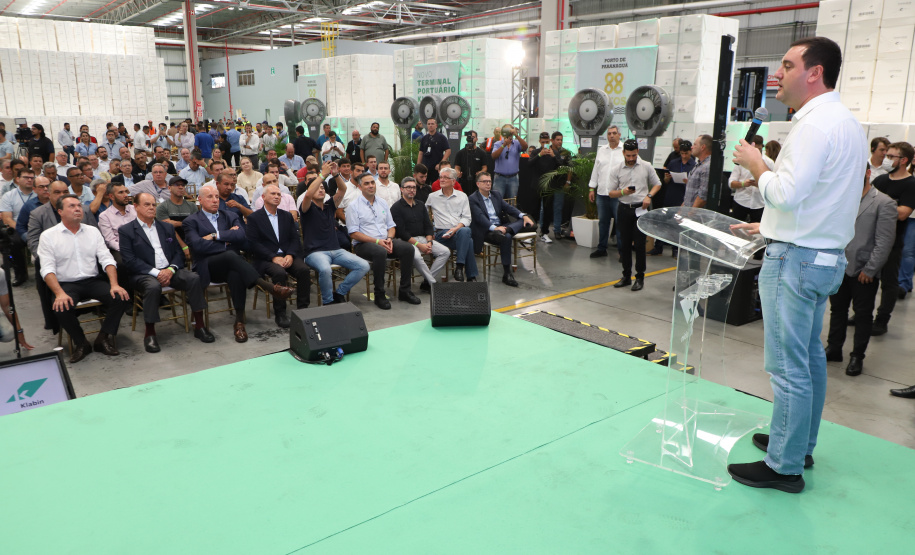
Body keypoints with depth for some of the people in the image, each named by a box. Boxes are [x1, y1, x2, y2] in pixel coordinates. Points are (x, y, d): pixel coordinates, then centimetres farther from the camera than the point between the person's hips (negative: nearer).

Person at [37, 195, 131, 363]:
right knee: (63, 309, -34)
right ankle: (81, 343, -6)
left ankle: (104, 339, -7)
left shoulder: (92, 231, 10)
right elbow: (47, 269, -8)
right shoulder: (48, 236, 1)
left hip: (92, 281, 3)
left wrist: (114, 284, -13)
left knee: (122, 298, -23)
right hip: (66, 284, -3)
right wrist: (60, 293, -25)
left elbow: (107, 259, 4)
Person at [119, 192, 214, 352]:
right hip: (143, 274, -4)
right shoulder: (126, 230, 5)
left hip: (169, 271, 4)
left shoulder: (167, 227, 19)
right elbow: (130, 260, -6)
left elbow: (179, 253, 14)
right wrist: (156, 273, -17)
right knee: (153, 286, -38)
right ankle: (150, 333, -23)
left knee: (194, 278, -24)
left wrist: (171, 269, -8)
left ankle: (199, 326, -17)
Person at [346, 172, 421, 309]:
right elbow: (353, 234, -9)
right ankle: (379, 295, -25)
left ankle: (404, 291, -13)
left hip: (384, 241, 5)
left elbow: (391, 226, 17)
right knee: (380, 252, -39)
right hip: (363, 244, -5)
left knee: (408, 248, -21)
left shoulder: (383, 203, 16)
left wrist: (389, 239, -6)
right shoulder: (353, 207, -1)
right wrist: (377, 241, -17)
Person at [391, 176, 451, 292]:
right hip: (406, 241, -6)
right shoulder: (396, 207, -3)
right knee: (416, 256, -37)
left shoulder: (420, 205, 17)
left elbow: (428, 226, 14)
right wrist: (419, 245, -17)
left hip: (423, 238, 6)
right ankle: (433, 284, -23)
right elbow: (401, 231, -12)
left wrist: (429, 242, -6)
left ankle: (426, 282, -14)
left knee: (445, 252, -13)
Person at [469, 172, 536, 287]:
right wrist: (494, 228, -34)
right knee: (506, 237, -36)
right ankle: (507, 275, -33)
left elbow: (508, 207, 9)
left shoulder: (496, 194, 18)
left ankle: (502, 232, -41)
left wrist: (524, 216, -10)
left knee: (525, 221, -14)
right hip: (486, 231, -7)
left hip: (501, 226, 7)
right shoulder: (473, 199, -3)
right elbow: (480, 217, -17)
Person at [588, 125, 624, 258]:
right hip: (601, 193, 5)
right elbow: (595, 170, 17)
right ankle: (601, 248, 23)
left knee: (620, 223, -1)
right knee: (602, 222, 13)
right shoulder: (601, 150, 13)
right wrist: (592, 188, 14)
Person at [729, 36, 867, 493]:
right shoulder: (848, 123, 15)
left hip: (797, 259, -11)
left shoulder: (815, 124, -18)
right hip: (826, 255, 11)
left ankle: (784, 466, 9)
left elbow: (787, 194, -25)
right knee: (810, 356, 18)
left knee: (788, 366, -2)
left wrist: (754, 163, -9)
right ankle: (800, 444, 33)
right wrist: (770, 225, 24)